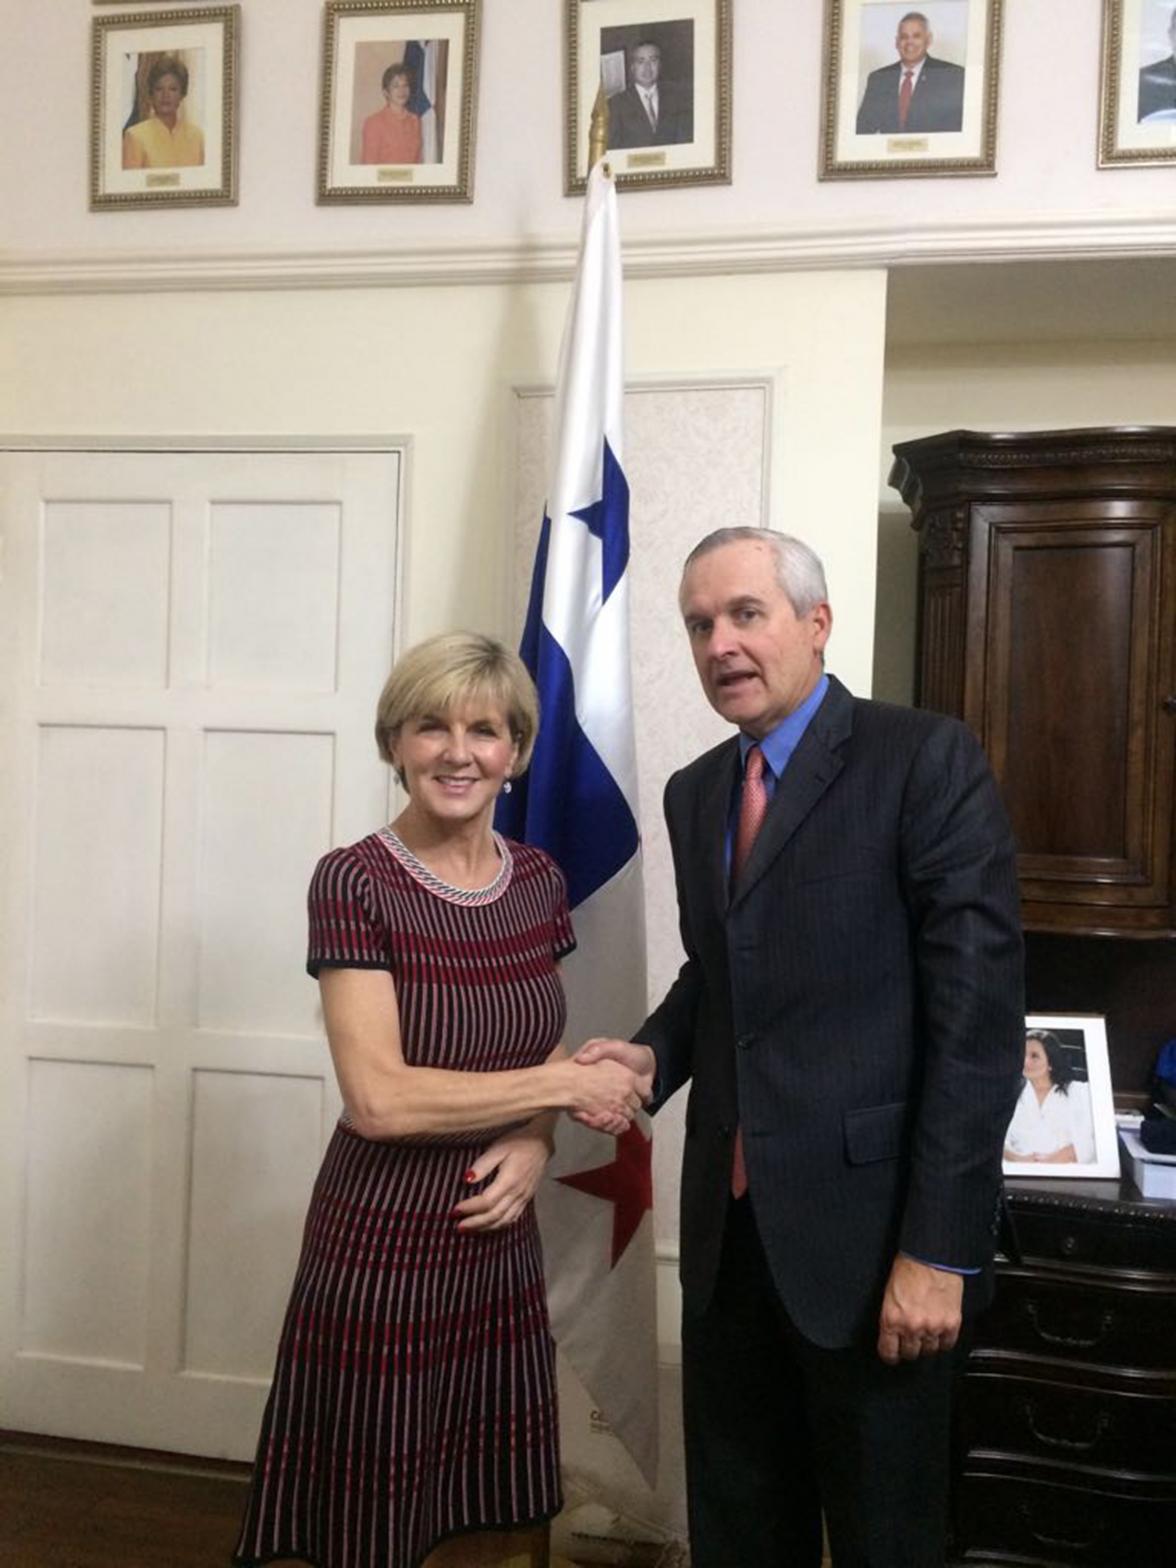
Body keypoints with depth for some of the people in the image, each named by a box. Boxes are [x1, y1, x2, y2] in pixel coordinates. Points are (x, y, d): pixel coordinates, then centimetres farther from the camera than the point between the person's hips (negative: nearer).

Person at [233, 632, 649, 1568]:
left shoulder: (540, 880, 3)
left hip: (500, 1245, 5)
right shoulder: (354, 882, -14)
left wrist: (535, 1143, -6)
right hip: (382, 1252, -5)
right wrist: (566, 1086, -16)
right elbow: (379, 1097, -21)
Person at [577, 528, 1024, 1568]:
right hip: (730, 1224, 6)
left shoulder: (925, 759, -10)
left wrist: (939, 1247, -16)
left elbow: (979, 1012, -14)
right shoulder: (695, 791, 11)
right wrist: (655, 1053, -1)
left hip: (869, 1228, -5)